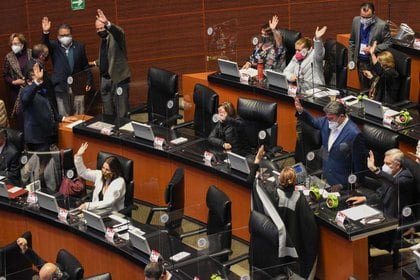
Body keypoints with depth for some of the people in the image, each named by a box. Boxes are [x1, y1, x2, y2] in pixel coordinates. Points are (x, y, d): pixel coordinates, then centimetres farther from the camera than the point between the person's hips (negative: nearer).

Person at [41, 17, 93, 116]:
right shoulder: (54, 47, 1)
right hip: (61, 87, -1)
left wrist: (89, 81, 5)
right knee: (64, 116, 2)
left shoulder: (79, 46, 6)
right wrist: (45, 33, -39)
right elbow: (45, 45, -21)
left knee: (79, 116, 6)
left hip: (77, 86, 1)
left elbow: (85, 66, 10)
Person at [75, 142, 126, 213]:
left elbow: (108, 203, -24)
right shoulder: (99, 175, 4)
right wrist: (78, 156, 1)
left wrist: (88, 205, -30)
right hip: (95, 211, 6)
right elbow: (83, 173, 16)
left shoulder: (119, 182, -15)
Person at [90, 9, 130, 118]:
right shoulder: (103, 39, 15)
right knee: (108, 113, 13)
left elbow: (120, 32, -34)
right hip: (105, 79, 8)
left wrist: (107, 23, -50)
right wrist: (94, 63, 27)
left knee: (121, 113, -8)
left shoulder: (115, 36, -9)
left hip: (118, 79, -8)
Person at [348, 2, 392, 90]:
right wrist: (350, 59, 6)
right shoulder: (356, 20, -1)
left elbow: (388, 43, -9)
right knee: (364, 89, 13)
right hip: (360, 62, 4)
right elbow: (352, 41, 9)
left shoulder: (382, 25, -16)